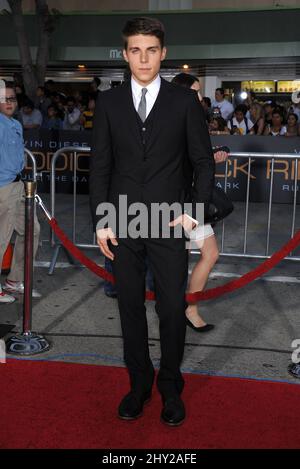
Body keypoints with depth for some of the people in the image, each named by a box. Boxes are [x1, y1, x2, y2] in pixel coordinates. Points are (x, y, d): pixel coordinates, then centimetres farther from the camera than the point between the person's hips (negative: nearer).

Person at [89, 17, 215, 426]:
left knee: (173, 308, 4)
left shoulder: (184, 100, 2)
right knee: (131, 307, 10)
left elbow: (204, 161, 5)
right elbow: (100, 166, 6)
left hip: (169, 223, -1)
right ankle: (139, 383, 26)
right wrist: (101, 220, 0)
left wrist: (195, 210, -6)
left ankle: (170, 387, 23)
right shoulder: (108, 102, 6)